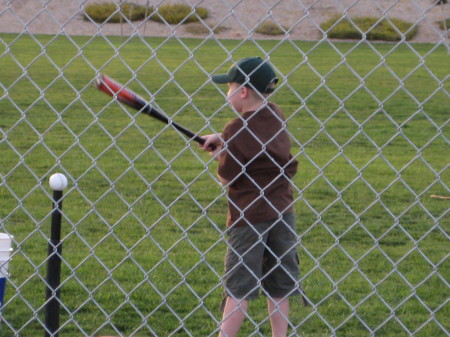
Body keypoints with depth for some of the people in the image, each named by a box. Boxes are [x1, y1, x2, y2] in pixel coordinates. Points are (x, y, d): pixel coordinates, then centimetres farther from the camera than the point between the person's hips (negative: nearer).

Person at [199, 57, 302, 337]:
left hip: (249, 216, -6)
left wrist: (220, 154, 7)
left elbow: (226, 178, -11)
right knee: (279, 287, 11)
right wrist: (223, 141, 14)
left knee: (239, 287, 1)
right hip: (282, 212, 6)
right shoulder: (277, 116, 3)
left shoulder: (238, 130, -17)